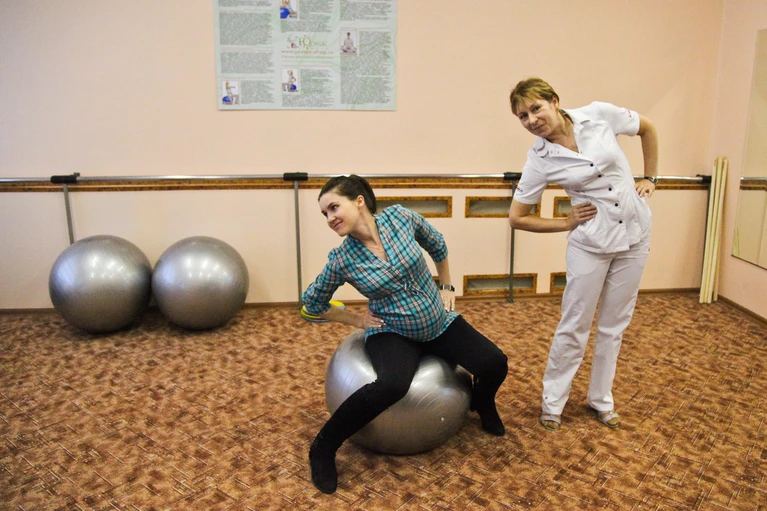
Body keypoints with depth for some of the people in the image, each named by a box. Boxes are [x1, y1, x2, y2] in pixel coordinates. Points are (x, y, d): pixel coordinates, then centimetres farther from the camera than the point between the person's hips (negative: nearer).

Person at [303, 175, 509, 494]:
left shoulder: (400, 217, -13)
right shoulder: (341, 260, -16)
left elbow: (437, 245, 7)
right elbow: (313, 303, 1)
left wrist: (447, 287, 11)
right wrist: (357, 320, 1)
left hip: (439, 321, 3)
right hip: (392, 333, -3)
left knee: (495, 364, -13)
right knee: (391, 386, -34)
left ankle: (482, 404, 25)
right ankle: (323, 447, -14)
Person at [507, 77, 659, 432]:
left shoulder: (599, 115, -9)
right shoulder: (539, 160, -13)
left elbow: (648, 128, 10)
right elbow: (517, 218, -7)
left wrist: (650, 178, 6)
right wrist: (567, 223, -9)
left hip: (635, 233, 3)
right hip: (591, 243, -3)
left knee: (614, 324, 13)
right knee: (574, 327, 3)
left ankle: (601, 398, 31)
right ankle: (552, 402, 23)